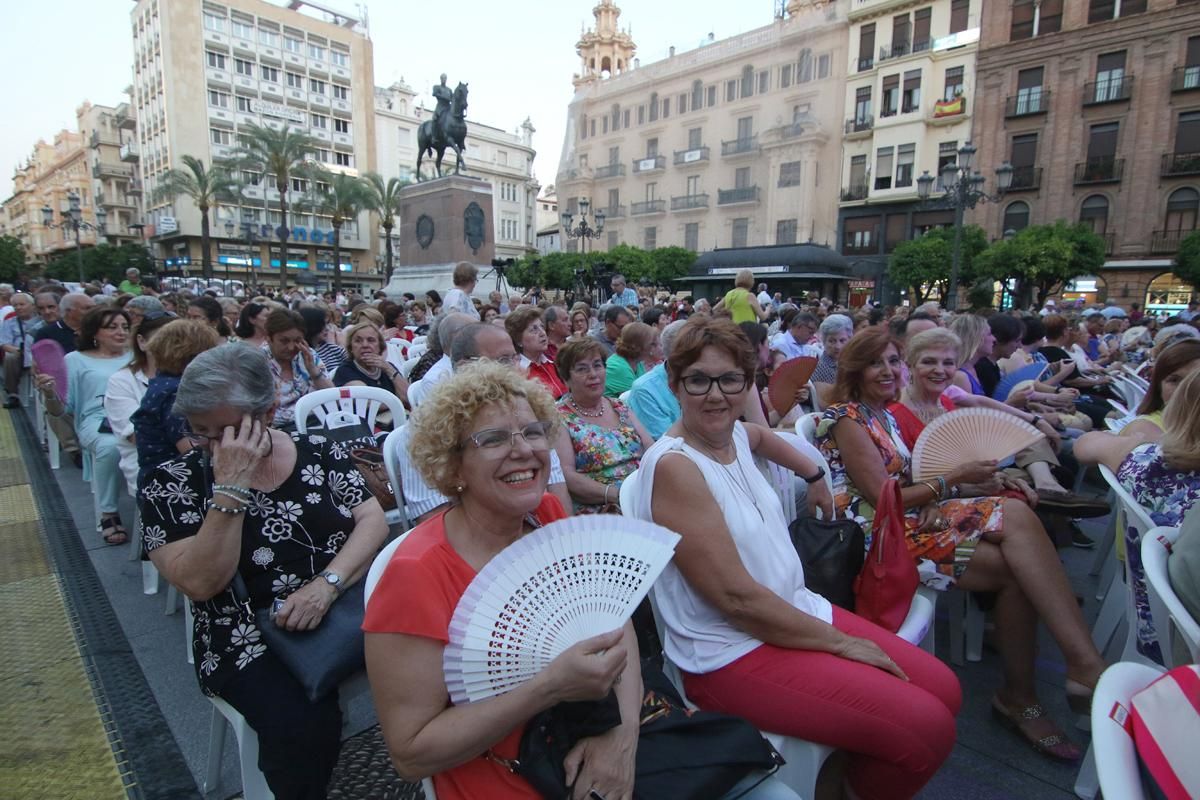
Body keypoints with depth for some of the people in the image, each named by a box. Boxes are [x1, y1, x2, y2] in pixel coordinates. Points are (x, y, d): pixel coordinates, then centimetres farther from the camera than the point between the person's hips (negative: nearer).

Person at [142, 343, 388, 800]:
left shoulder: (319, 453, 3)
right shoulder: (171, 483, -1)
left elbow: (374, 520, -3)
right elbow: (201, 583, -12)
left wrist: (327, 584, -18)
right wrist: (231, 488, -21)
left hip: (346, 609, 2)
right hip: (248, 641, -1)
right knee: (304, 723, -31)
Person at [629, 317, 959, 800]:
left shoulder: (736, 435, 2)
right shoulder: (674, 467, -23)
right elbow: (737, 598, -23)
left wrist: (815, 476, 29)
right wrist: (840, 641, -14)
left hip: (796, 610, 9)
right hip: (732, 653, -8)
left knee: (943, 691, 6)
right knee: (925, 728, -13)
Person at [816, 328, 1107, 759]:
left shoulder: (883, 414, 20)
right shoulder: (847, 419, -7)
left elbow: (903, 484, 16)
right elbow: (883, 498, -12)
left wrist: (965, 481, 0)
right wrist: (955, 478, -5)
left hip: (911, 516, 7)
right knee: (1016, 565, -19)